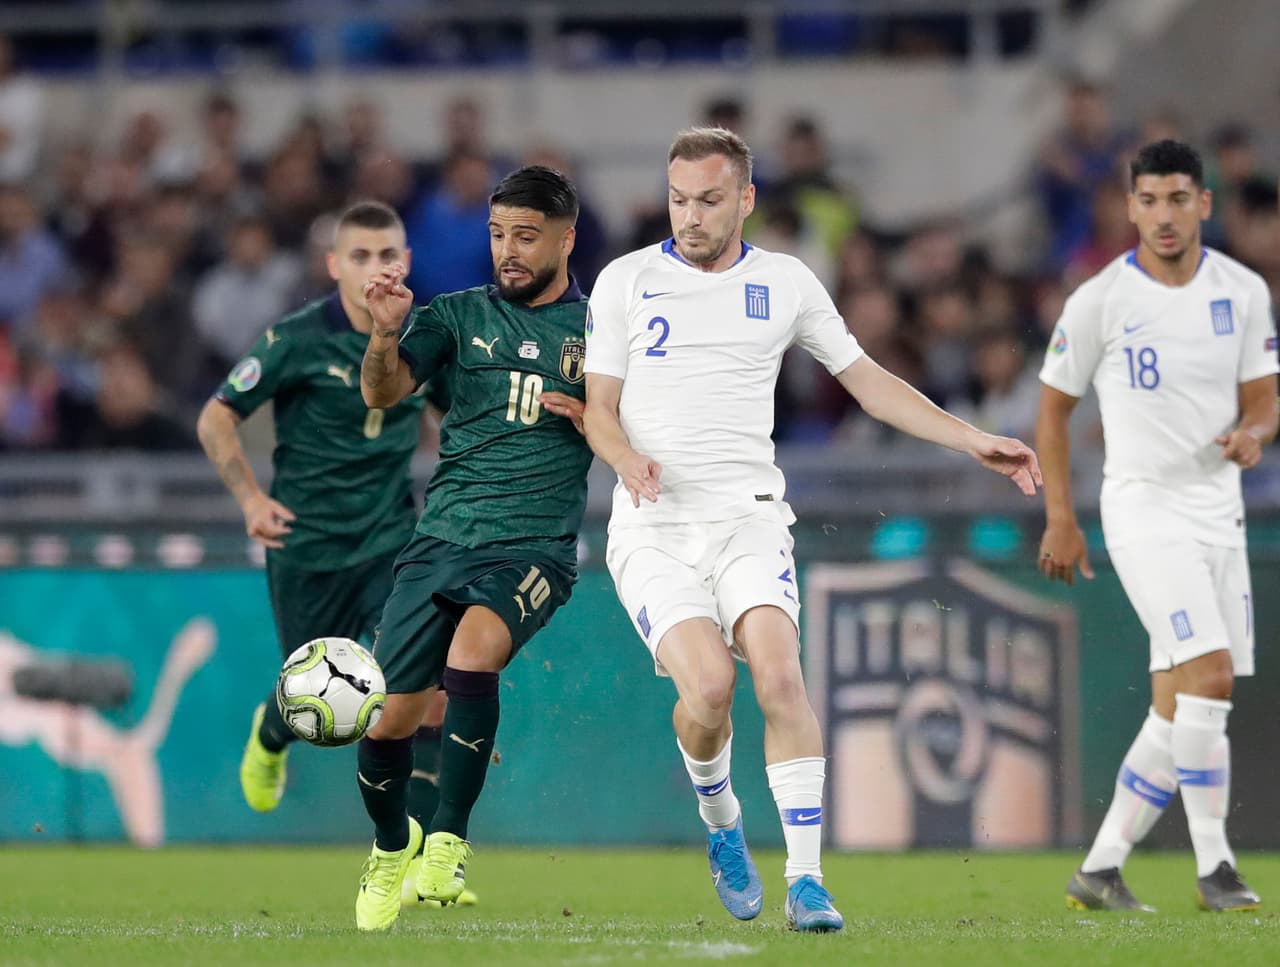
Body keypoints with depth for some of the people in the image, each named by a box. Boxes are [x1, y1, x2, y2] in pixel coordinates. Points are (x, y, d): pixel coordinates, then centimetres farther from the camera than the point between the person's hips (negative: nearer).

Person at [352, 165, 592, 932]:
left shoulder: (598, 329, 7)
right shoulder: (460, 316, 8)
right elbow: (383, 392, -6)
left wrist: (587, 417, -8)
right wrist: (386, 332, -26)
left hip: (535, 547, -2)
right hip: (444, 539, 2)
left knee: (470, 654, -32)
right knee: (389, 721, 0)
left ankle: (449, 843, -22)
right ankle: (391, 848, 31)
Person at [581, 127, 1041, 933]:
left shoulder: (785, 284, 9)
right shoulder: (626, 280, 5)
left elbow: (868, 381, 16)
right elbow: (599, 408, 6)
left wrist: (973, 441, 9)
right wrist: (628, 458, -16)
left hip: (747, 515, 1)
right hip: (653, 526, -1)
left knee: (778, 671, -22)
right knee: (708, 685, -21)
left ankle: (807, 880, -19)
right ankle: (720, 820, 11)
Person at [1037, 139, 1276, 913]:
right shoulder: (1099, 301, -7)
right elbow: (1054, 409, 2)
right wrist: (1060, 519, -1)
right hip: (1144, 509, -5)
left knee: (1179, 706, 5)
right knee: (1210, 674, -20)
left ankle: (1102, 869, 15)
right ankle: (1214, 865, -14)